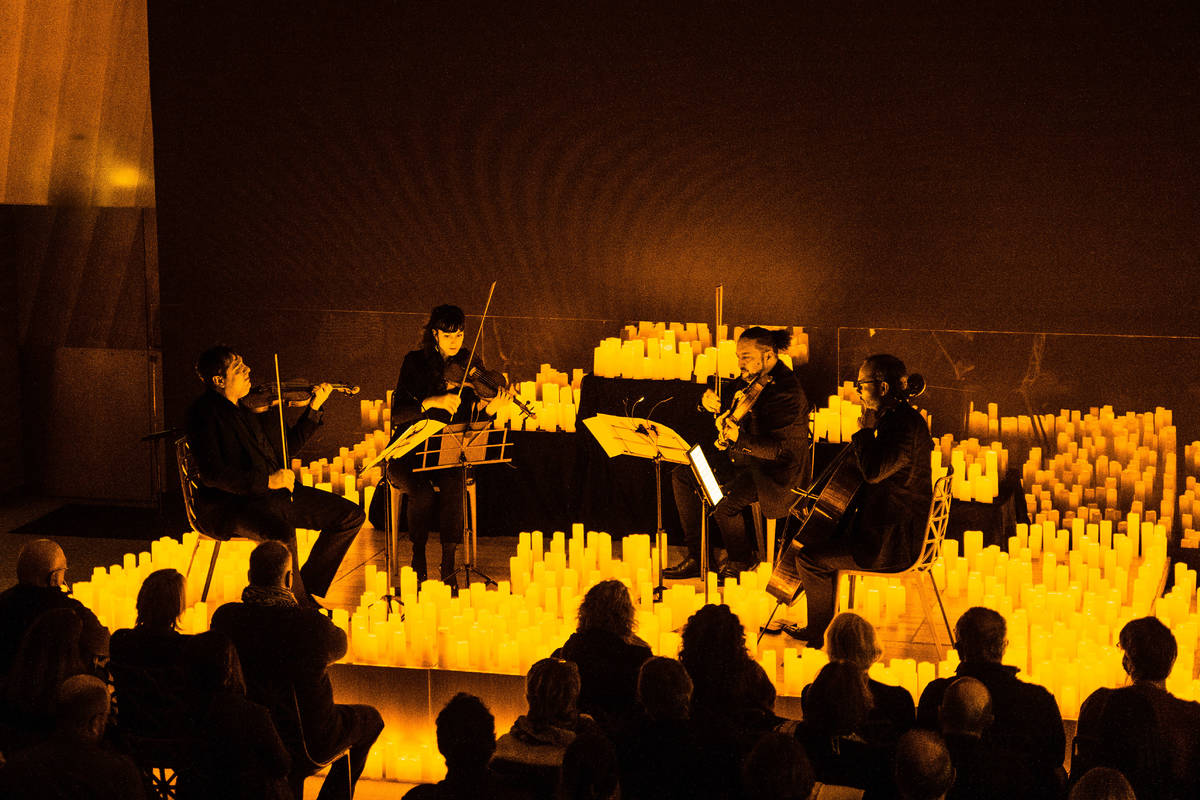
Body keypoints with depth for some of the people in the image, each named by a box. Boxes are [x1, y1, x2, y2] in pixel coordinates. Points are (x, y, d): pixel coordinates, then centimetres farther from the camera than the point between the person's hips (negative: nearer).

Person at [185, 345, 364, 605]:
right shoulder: (204, 413, -10)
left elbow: (288, 444, 23)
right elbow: (211, 474, -20)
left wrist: (315, 407, 15)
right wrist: (266, 481, -25)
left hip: (272, 491, 8)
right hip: (229, 504, -8)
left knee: (351, 515, -1)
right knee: (283, 533, -38)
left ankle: (308, 591, 8)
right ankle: (300, 605, -15)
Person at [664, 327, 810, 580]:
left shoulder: (787, 393, -24)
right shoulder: (750, 379, 4)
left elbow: (779, 449, -28)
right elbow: (729, 406, 21)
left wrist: (739, 439, -40)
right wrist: (713, 403, -3)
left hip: (773, 472, -10)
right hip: (740, 457, 10)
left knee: (722, 502, -29)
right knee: (681, 477, 3)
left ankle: (741, 560, 1)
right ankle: (696, 558, 8)